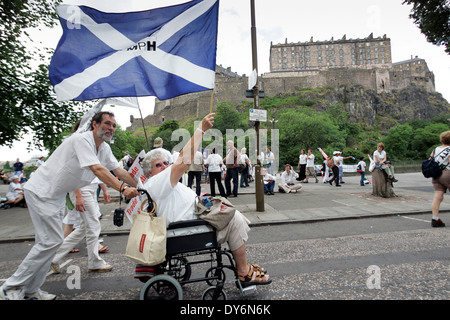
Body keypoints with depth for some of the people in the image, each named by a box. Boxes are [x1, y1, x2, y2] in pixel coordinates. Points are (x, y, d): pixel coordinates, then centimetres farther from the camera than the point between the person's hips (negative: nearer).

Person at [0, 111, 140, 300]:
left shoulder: (105, 148, 4)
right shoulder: (82, 140, -23)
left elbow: (119, 171, 1)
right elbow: (97, 169, -35)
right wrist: (122, 188, -44)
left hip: (57, 195, 9)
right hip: (41, 191, -9)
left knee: (50, 242, 10)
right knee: (51, 241, -11)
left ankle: (31, 290, 22)